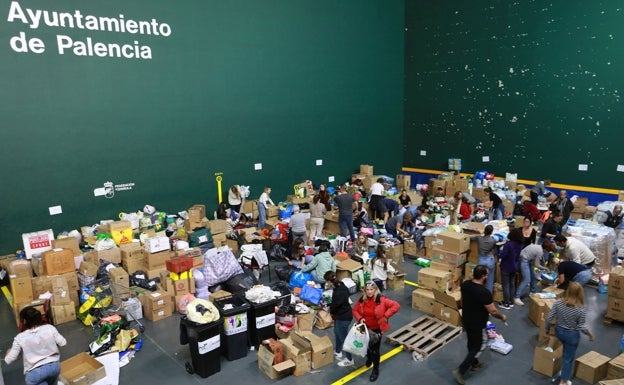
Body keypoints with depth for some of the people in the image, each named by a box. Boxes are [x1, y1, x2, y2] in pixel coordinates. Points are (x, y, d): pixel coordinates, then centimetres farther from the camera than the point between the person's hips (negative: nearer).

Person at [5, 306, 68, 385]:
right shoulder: (50, 328, -6)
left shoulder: (20, 338, -8)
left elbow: (8, 360, -2)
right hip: (54, 366, 4)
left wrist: (8, 352, 20)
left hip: (34, 372, -4)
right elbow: (63, 343, -1)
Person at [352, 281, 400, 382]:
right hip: (365, 328, 4)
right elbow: (355, 310, 0)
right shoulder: (361, 300, -12)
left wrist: (386, 316, -27)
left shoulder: (382, 300, -23)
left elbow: (396, 306, -26)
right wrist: (360, 318, -18)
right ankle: (369, 358, 59)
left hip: (377, 329, -4)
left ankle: (376, 370, 30)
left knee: (375, 350, 7)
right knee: (366, 346, 25)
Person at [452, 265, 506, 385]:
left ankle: (474, 363, 48)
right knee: (480, 346, 10)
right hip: (477, 325, -7)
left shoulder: (465, 285, -9)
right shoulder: (484, 292, -31)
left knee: (471, 343, 26)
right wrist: (502, 316, -1)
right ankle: (460, 371, 8)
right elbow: (493, 311, -21)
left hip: (466, 320, 7)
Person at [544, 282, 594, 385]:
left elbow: (549, 318, -11)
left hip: (558, 331, 4)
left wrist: (546, 330, 5)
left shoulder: (558, 302, -17)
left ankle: (564, 372, 49)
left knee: (566, 352, 33)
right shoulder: (581, 309, -25)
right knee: (568, 358, 15)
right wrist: (590, 334, 3)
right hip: (572, 335, -4)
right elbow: (582, 327, -19)